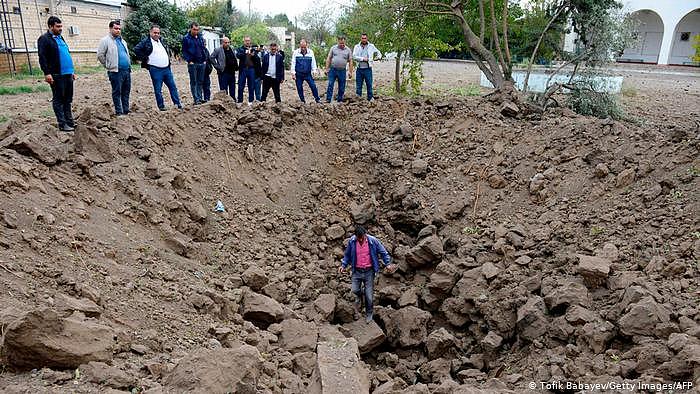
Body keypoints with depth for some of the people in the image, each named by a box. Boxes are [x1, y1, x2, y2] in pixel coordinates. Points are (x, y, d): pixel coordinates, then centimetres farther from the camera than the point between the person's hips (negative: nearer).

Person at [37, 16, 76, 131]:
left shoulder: (60, 38, 20)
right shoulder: (44, 39, -5)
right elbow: (42, 57, -12)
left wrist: (72, 71, 22)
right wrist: (47, 73, -20)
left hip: (68, 74, 8)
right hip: (56, 75, -8)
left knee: (68, 100, 12)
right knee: (58, 100, -1)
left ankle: (70, 121, 19)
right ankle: (62, 124, 1)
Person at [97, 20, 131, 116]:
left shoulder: (122, 41, 18)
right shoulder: (105, 40, -4)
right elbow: (100, 55, -7)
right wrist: (108, 65, -4)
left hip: (127, 70, 7)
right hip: (115, 72, -7)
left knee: (126, 92, 11)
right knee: (117, 92, -1)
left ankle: (126, 111, 19)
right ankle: (119, 112, 4)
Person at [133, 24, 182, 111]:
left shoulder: (161, 40, 14)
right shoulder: (146, 42, -6)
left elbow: (167, 51, 30)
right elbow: (136, 49, -11)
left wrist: (168, 58, 17)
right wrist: (144, 59, -11)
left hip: (167, 68, 6)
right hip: (155, 70, -6)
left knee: (173, 87, 7)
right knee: (158, 90, 1)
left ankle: (178, 104, 13)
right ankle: (161, 106, 9)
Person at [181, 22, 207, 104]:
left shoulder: (200, 38, 11)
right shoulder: (186, 38, -3)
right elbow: (184, 51, -4)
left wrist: (205, 60, 8)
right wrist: (189, 61, -13)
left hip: (202, 63, 5)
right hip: (193, 63, -5)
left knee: (200, 82, 8)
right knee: (193, 82, -1)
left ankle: (200, 98, 13)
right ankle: (196, 99, -2)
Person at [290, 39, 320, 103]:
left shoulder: (310, 52, 2)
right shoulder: (296, 52, -1)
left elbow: (313, 63, 8)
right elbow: (293, 63, 1)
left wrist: (314, 71, 2)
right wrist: (293, 73, -4)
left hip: (308, 74, 0)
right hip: (298, 74, 0)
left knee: (313, 86, -8)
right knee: (299, 88, 4)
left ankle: (317, 99, 4)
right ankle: (302, 101, 16)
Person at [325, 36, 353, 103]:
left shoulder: (348, 50, 4)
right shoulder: (333, 48, 4)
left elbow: (350, 61, 5)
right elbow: (328, 58, 6)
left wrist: (350, 72, -1)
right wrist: (327, 69, 0)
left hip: (342, 71, 1)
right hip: (332, 70, 0)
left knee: (341, 87, 5)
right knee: (330, 85, -7)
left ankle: (340, 100, 15)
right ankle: (328, 99, -5)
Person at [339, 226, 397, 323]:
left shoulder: (373, 241, -11)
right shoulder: (352, 242, -6)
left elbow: (383, 252, 1)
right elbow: (347, 255, 10)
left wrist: (387, 264, -5)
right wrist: (343, 265, 1)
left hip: (369, 271, -1)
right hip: (357, 271, 2)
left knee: (369, 295, 1)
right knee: (355, 290, -13)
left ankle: (369, 313, 25)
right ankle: (359, 297, 25)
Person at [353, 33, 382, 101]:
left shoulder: (371, 46, 8)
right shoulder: (357, 47, 6)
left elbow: (378, 53, 18)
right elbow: (354, 56, -6)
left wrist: (378, 57, -3)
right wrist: (362, 59, -13)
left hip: (368, 69, 0)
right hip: (359, 69, 1)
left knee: (369, 84, -1)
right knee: (358, 84, 5)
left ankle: (370, 98, 7)